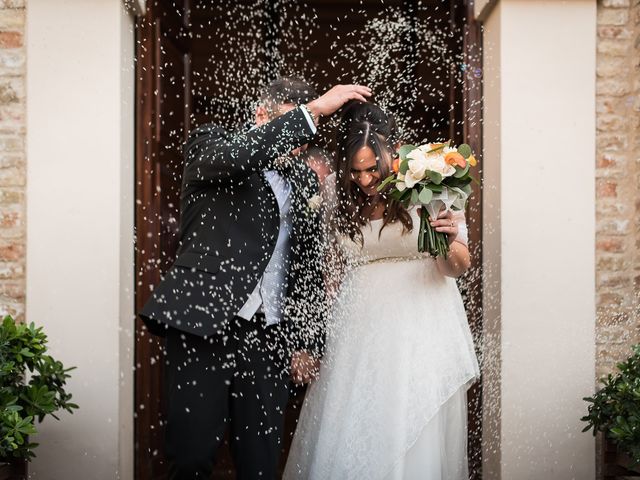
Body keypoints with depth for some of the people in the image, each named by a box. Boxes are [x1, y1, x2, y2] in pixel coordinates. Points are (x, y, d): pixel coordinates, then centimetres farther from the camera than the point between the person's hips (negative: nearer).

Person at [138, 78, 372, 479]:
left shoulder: (303, 180, 17)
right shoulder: (210, 143, 5)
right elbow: (234, 156, -20)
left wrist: (307, 341, 12)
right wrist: (314, 109, -19)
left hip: (270, 339, 4)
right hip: (202, 327, -4)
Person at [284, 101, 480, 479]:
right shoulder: (335, 191, -2)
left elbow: (459, 267, -5)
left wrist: (451, 242, -23)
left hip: (421, 330, -2)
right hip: (358, 330, 2)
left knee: (417, 441, 2)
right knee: (344, 442, 3)